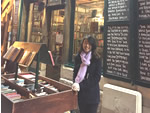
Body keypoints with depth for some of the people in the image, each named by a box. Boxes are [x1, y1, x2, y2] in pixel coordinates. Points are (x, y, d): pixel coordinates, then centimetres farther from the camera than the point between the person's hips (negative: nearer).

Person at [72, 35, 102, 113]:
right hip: (81, 93, 3)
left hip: (92, 93, -3)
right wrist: (75, 83, -12)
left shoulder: (96, 59, -8)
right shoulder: (78, 57, 3)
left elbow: (97, 77, -10)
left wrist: (82, 86, -16)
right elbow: (75, 73, 8)